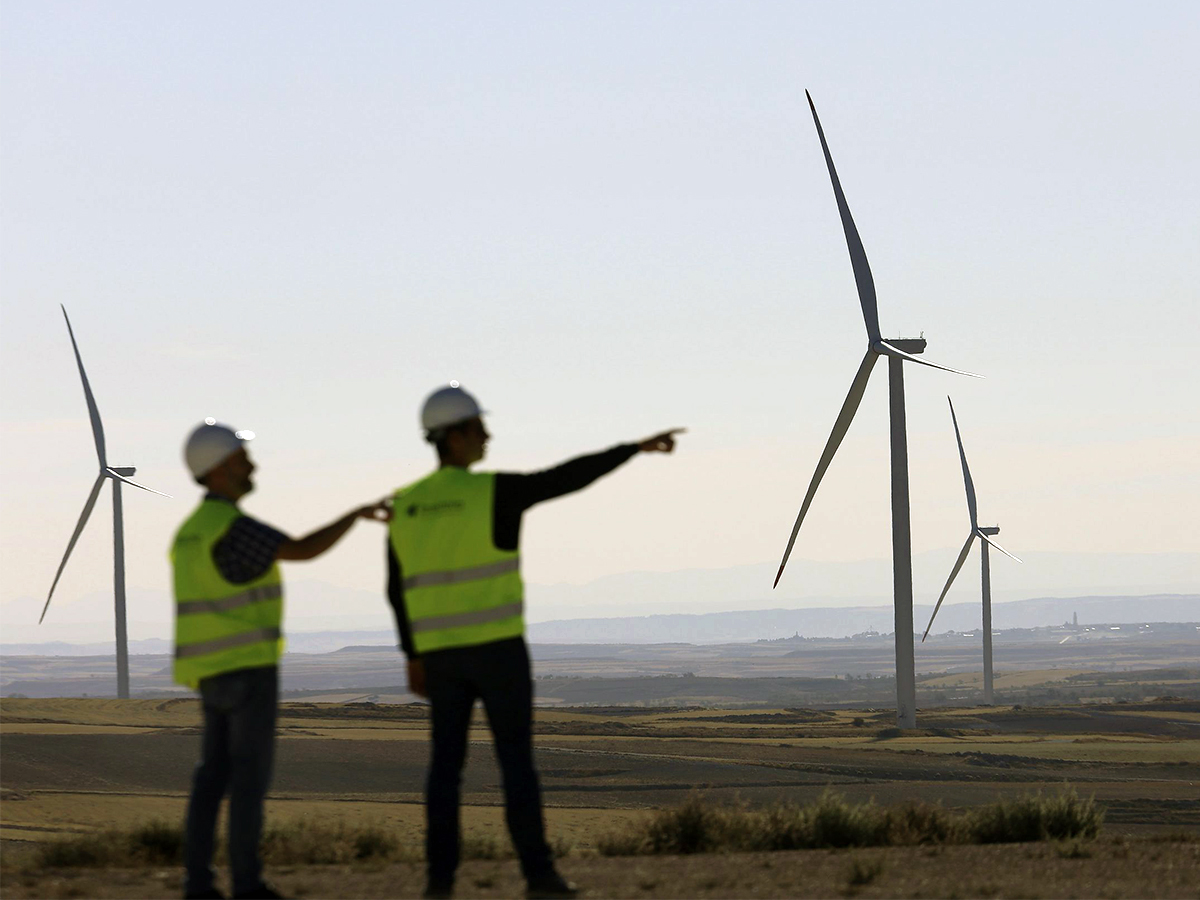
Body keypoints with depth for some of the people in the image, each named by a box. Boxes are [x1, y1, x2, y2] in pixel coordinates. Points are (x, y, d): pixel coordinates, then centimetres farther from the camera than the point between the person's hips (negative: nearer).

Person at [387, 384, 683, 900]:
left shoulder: (405, 507, 5)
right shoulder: (495, 492, -12)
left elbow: (398, 591, 9)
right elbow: (571, 477, -12)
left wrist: (413, 656, 17)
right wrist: (635, 449, -4)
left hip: (441, 651, 5)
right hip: (496, 647, -5)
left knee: (446, 762, 9)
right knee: (516, 759, 0)